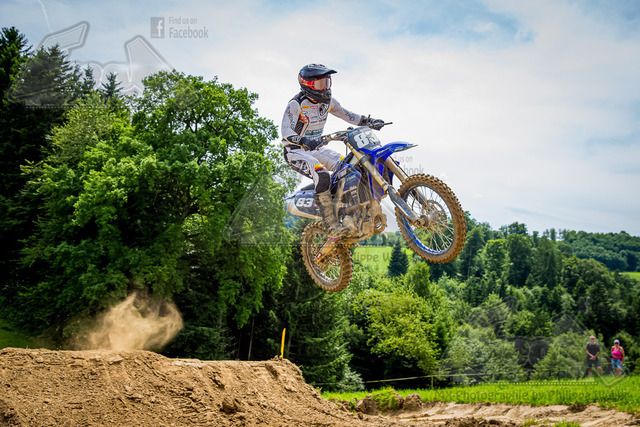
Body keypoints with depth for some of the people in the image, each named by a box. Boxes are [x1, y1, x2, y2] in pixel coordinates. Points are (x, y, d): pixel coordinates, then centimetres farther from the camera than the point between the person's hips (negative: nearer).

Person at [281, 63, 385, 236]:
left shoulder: (327, 101, 5)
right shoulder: (296, 104, -17)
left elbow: (347, 115, 15)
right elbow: (286, 130, -29)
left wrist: (369, 121, 1)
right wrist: (303, 141, -49)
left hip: (316, 149, 8)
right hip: (296, 151, -8)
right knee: (322, 175, -33)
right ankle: (332, 224, -29)